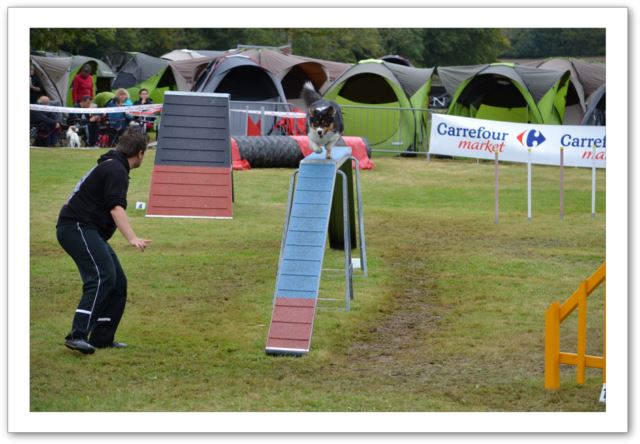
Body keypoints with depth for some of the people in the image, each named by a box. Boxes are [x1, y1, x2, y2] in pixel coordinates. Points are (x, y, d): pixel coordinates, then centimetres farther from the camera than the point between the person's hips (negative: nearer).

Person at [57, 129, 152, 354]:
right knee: (102, 277, -25)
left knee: (118, 282, 8)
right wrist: (132, 238, -35)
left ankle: (101, 338, 10)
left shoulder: (110, 166, 22)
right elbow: (116, 207, -25)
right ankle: (78, 335, -36)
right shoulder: (116, 170, -11)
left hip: (88, 232, 11)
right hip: (78, 227, -11)